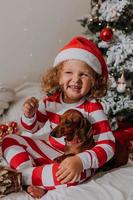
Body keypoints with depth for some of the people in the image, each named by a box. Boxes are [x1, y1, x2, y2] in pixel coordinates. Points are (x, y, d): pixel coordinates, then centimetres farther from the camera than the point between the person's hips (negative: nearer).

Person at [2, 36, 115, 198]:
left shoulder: (92, 108, -19)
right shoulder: (52, 99, -4)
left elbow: (108, 145, -27)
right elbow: (34, 128, 9)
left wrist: (80, 161, -43)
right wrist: (29, 115, -15)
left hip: (75, 156, -5)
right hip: (49, 149, 6)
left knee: (78, 172, -40)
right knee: (10, 141, -2)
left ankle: (24, 176, -23)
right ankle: (35, 182, -23)